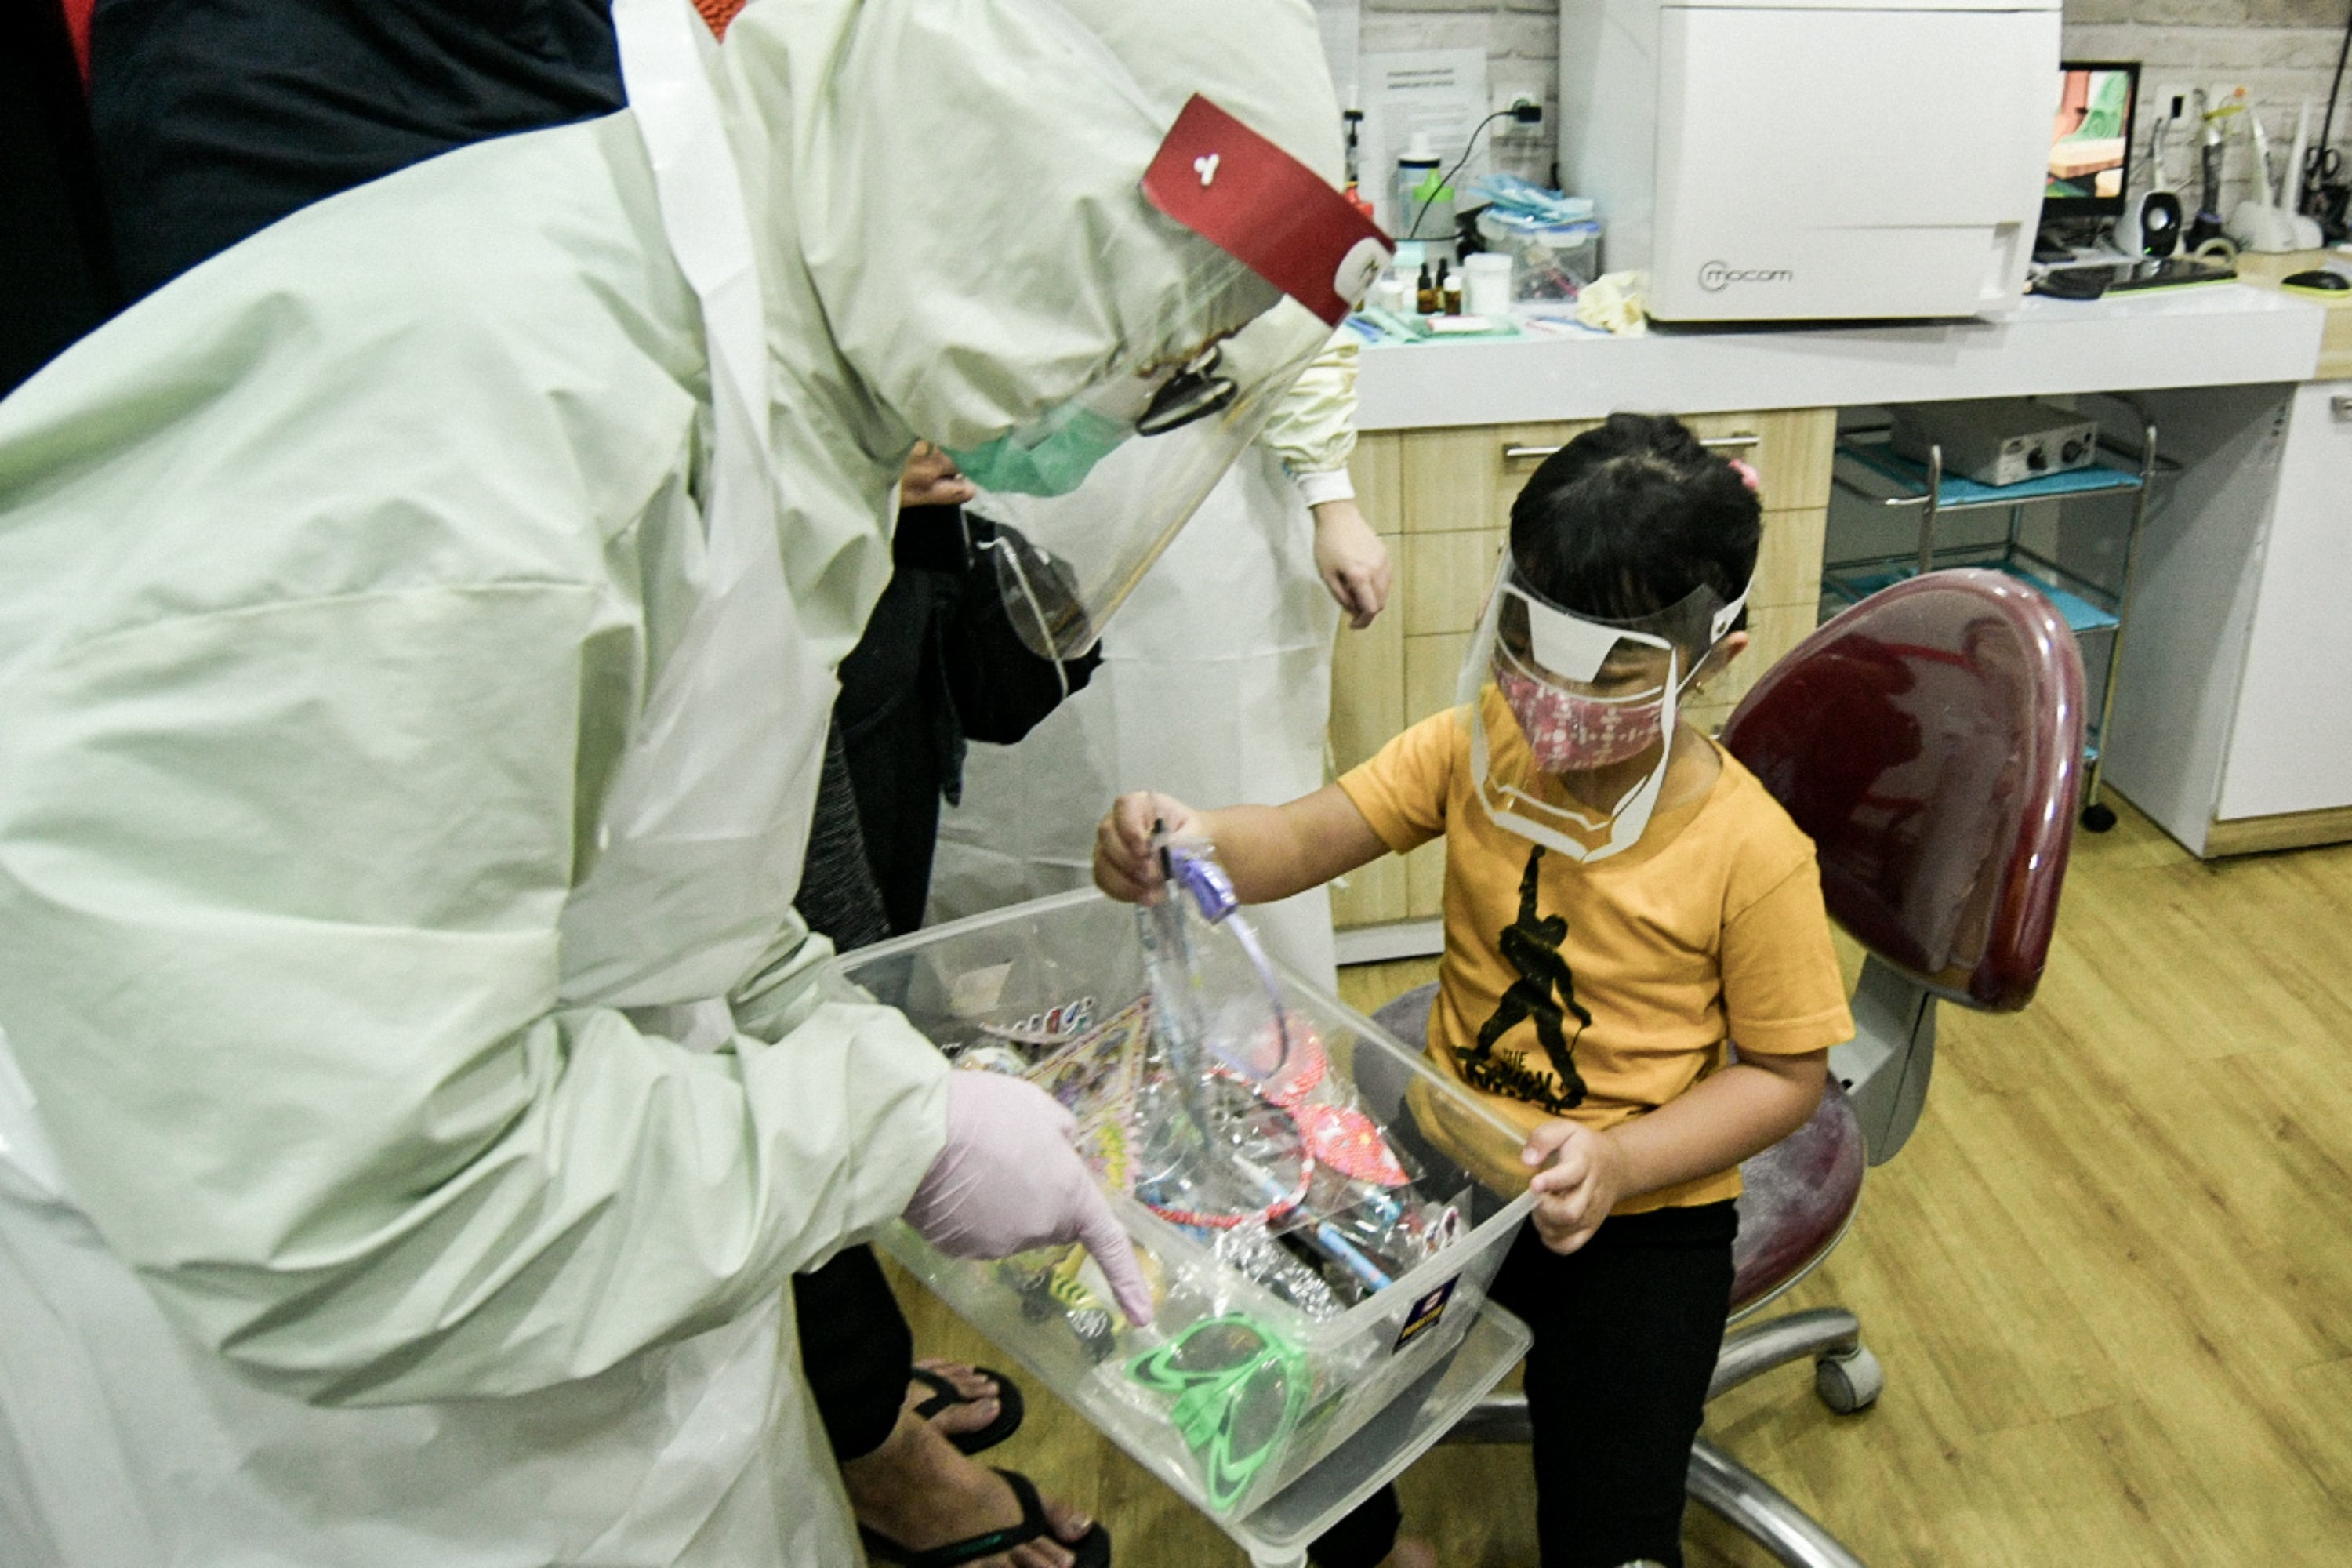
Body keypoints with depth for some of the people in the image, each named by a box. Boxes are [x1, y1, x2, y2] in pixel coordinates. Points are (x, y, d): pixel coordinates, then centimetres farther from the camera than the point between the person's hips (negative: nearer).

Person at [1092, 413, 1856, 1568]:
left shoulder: (1749, 847, -17)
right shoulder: (1477, 744, -7)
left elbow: (1784, 1072, -10)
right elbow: (1311, 836, -13)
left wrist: (1617, 1161, -25)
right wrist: (1197, 843, -36)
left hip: (1640, 1208, -3)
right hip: (1448, 1156, 3)